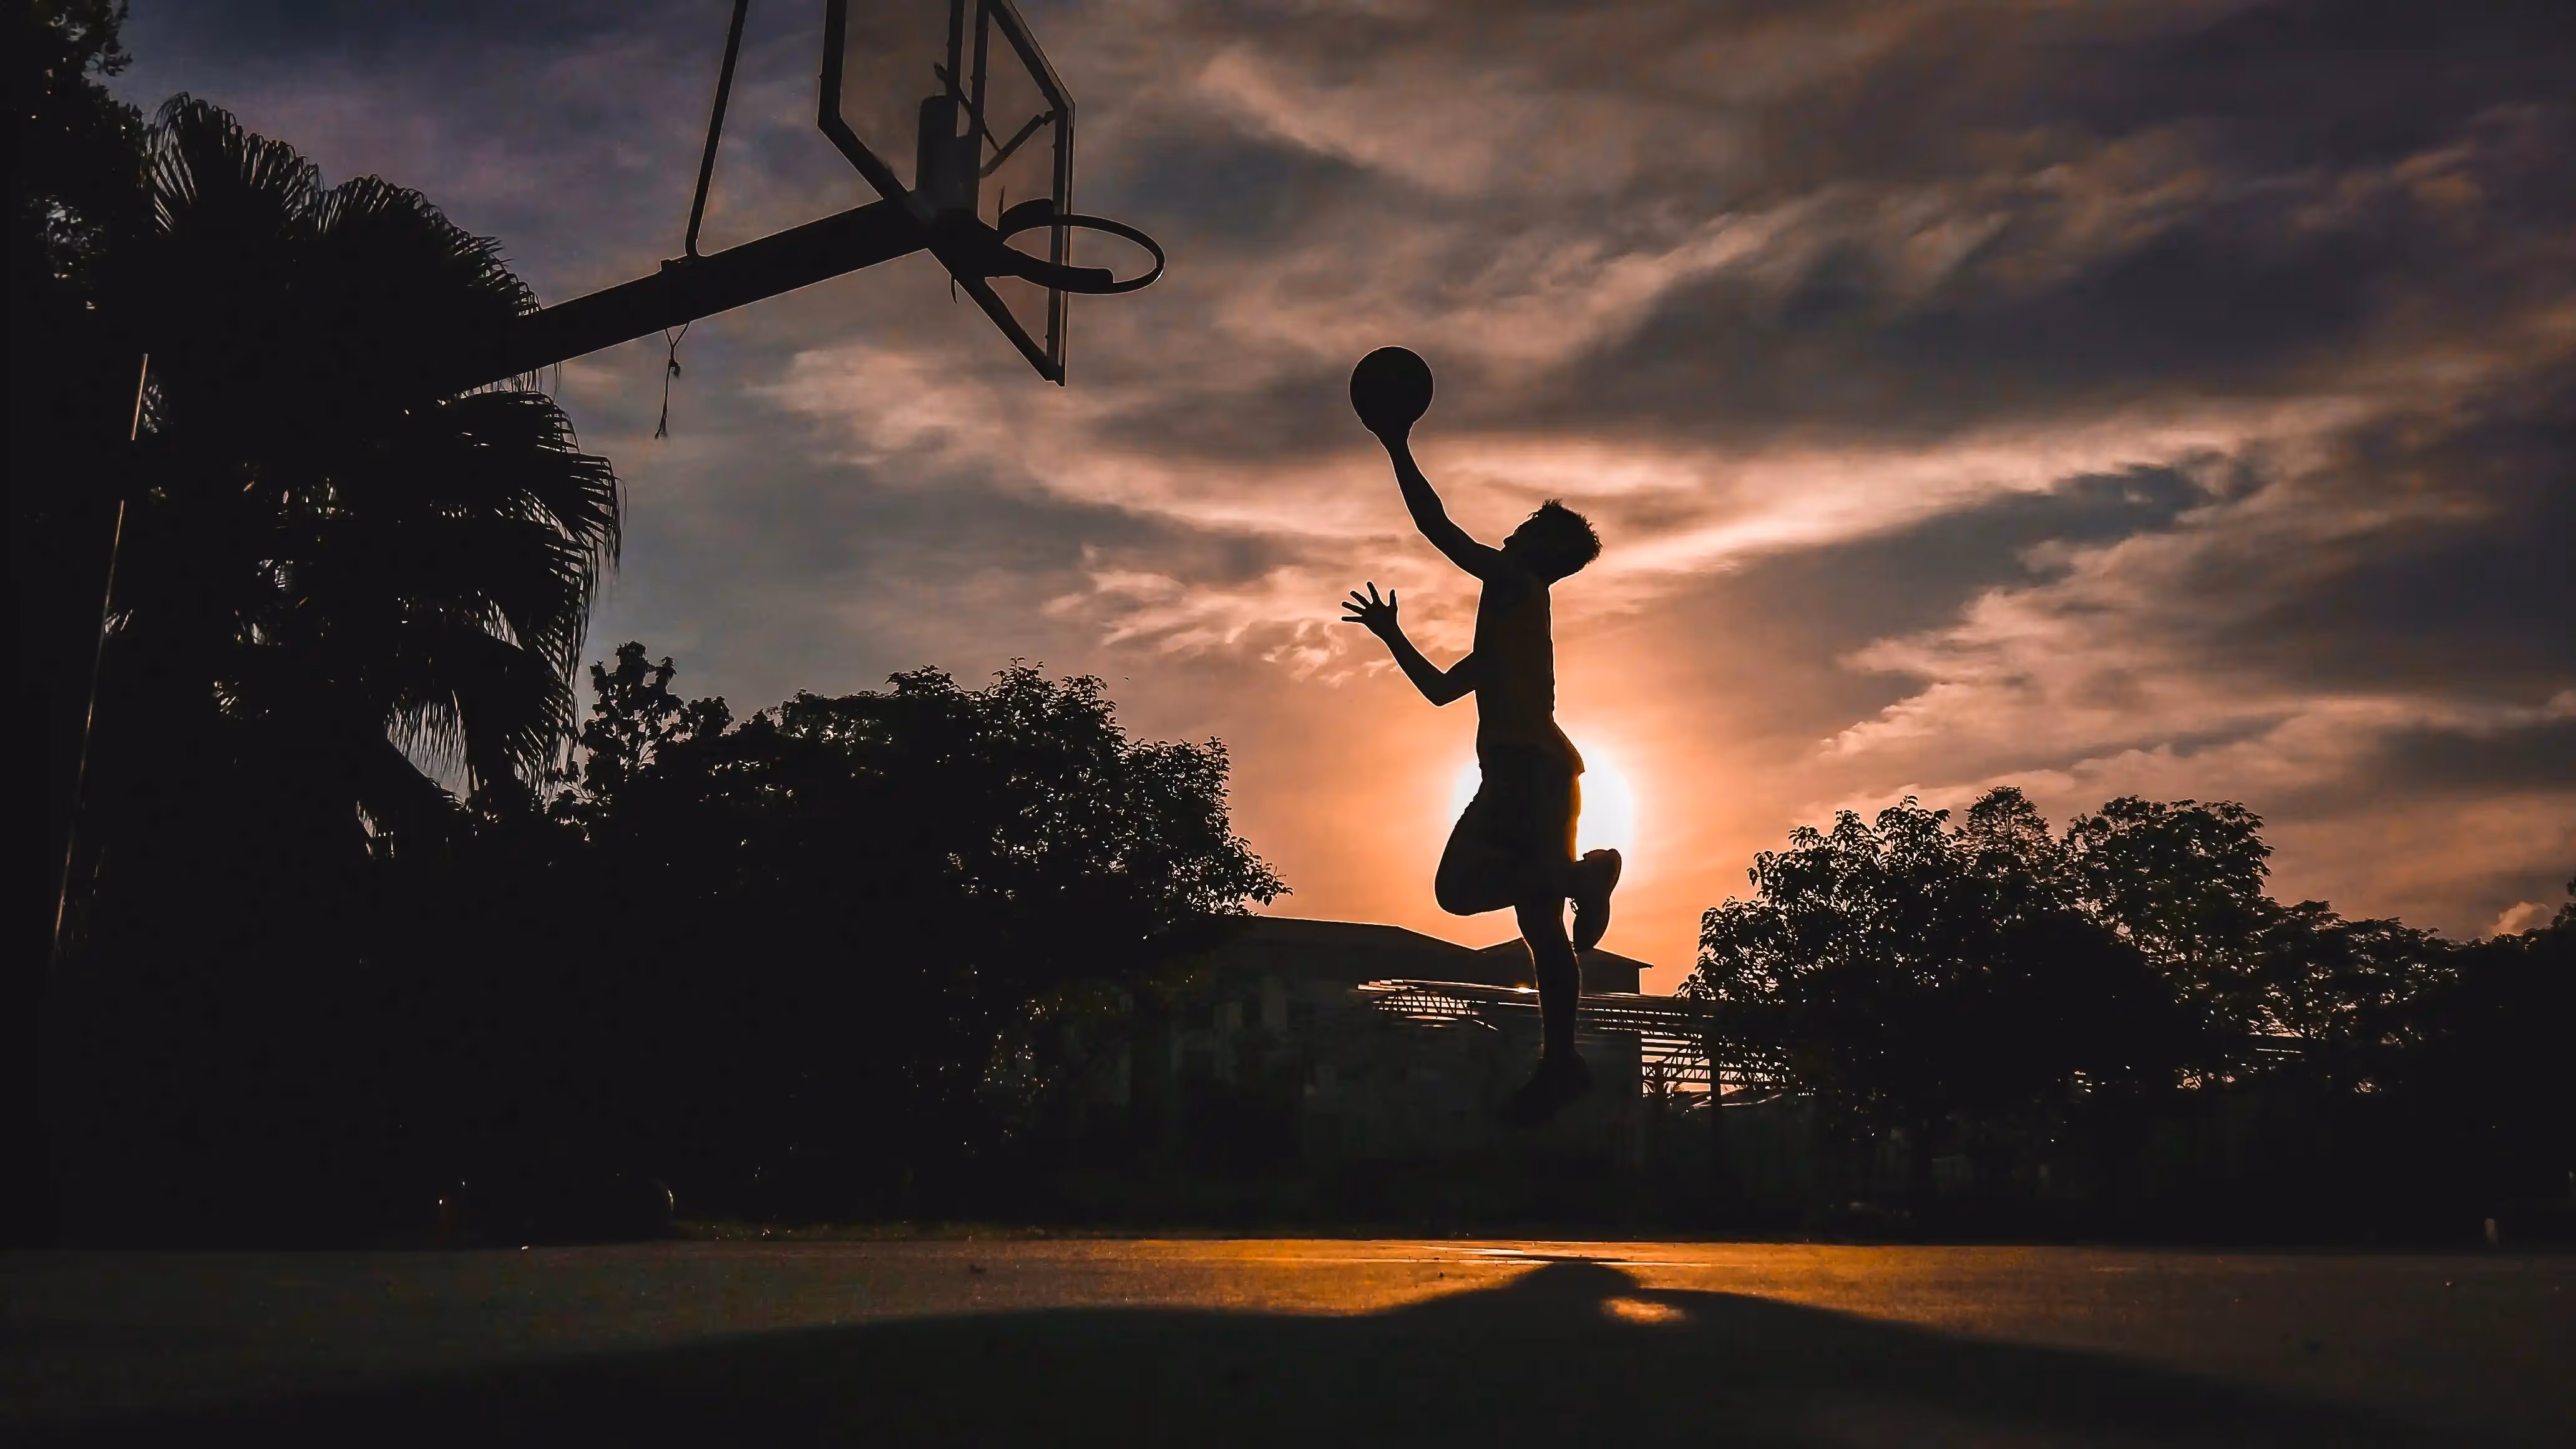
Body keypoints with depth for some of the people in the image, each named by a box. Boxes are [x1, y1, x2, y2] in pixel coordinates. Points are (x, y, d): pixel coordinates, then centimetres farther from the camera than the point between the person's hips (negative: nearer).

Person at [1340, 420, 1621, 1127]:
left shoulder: (1515, 584, 4)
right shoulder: (1511, 615, 31)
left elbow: (1436, 525, -3)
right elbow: (1440, 687, 35)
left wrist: (1398, 447, 4)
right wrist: (1391, 635, 37)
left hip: (1527, 764, -9)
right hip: (1536, 769, 9)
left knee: (1459, 884, -24)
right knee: (1540, 923, 5)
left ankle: (1584, 874, -33)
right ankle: (1561, 1061, 4)